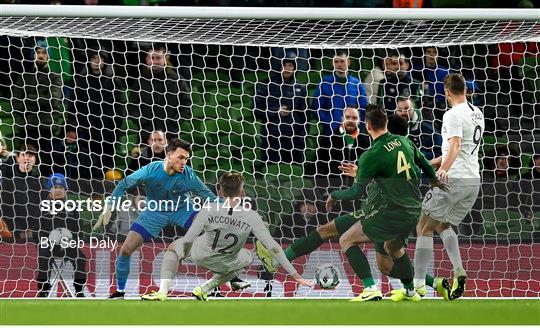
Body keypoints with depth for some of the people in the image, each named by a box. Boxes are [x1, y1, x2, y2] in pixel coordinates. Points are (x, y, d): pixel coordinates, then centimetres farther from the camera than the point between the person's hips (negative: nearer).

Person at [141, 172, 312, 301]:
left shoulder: (208, 210, -25)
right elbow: (274, 247, -22)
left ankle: (162, 292, 15)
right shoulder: (251, 217, -24)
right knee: (248, 258, 34)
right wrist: (295, 275, -16)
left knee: (173, 248, 30)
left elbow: (187, 240, -18)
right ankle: (205, 289, 26)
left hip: (199, 255, 0)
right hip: (226, 264, 0)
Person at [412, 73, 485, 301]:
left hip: (453, 179, -8)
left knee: (424, 228, 0)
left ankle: (418, 284, -4)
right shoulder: (477, 114, 17)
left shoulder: (453, 115, -11)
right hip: (473, 180, 8)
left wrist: (444, 168, -40)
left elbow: (455, 145, -26)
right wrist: (436, 162, 37)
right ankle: (458, 270, -1)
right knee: (443, 225, 21)